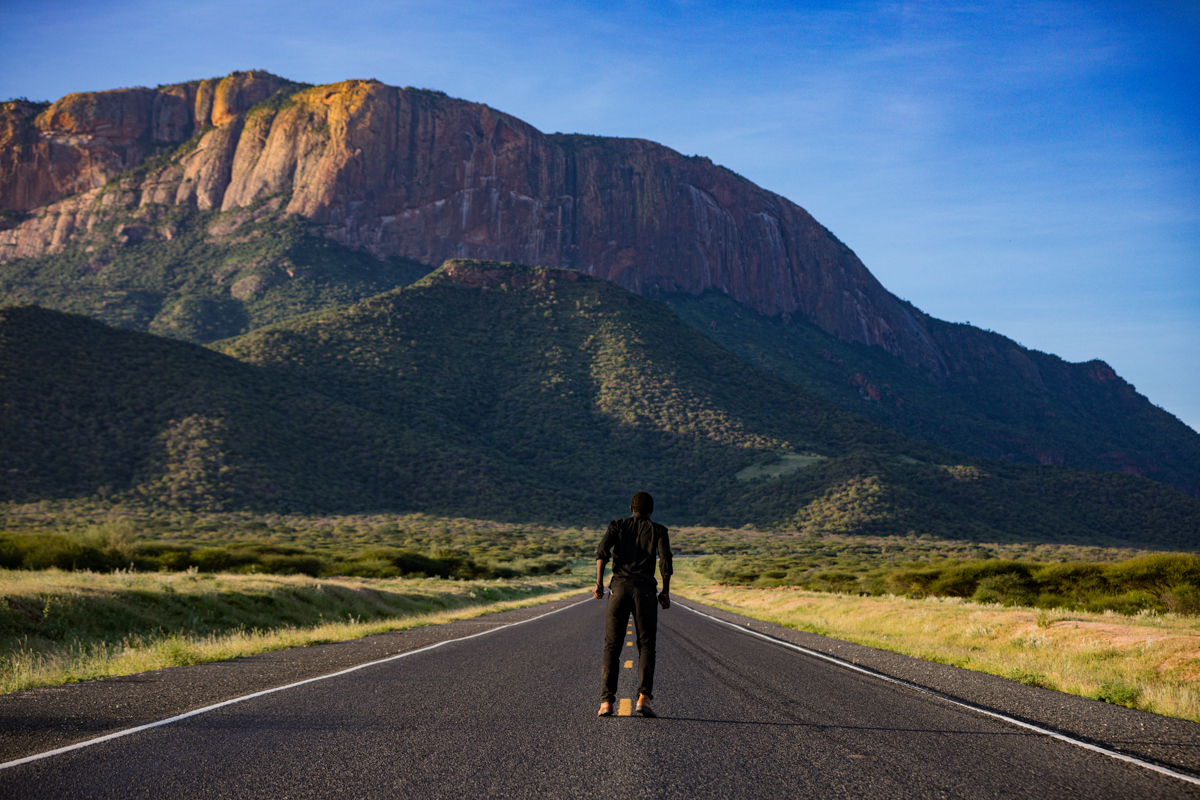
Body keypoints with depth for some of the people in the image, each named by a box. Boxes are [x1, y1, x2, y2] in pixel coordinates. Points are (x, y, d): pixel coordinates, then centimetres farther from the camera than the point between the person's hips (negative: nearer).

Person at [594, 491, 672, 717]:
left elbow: (603, 550, -5)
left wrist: (599, 583, -3)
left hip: (619, 588, 1)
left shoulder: (617, 525, 14)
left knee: (612, 646, 5)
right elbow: (666, 561, -4)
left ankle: (606, 701, -7)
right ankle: (644, 696, -14)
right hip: (645, 589, -1)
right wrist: (666, 592, 6)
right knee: (646, 646, 6)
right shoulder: (658, 530, 11)